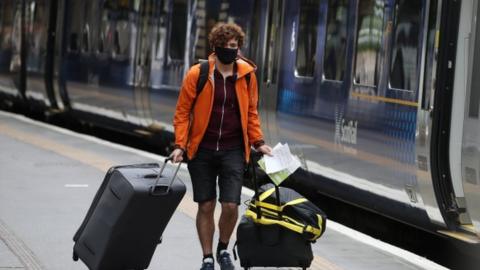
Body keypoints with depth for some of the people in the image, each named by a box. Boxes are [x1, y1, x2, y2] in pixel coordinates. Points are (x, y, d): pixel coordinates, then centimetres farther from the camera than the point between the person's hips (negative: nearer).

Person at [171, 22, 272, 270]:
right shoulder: (197, 74, -6)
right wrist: (180, 144, -9)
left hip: (233, 151, 1)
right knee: (206, 206, 5)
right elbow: (182, 112, 0)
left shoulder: (247, 75, 1)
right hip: (202, 150, -1)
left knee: (230, 206, -7)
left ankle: (223, 250, 19)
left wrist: (258, 142, 4)